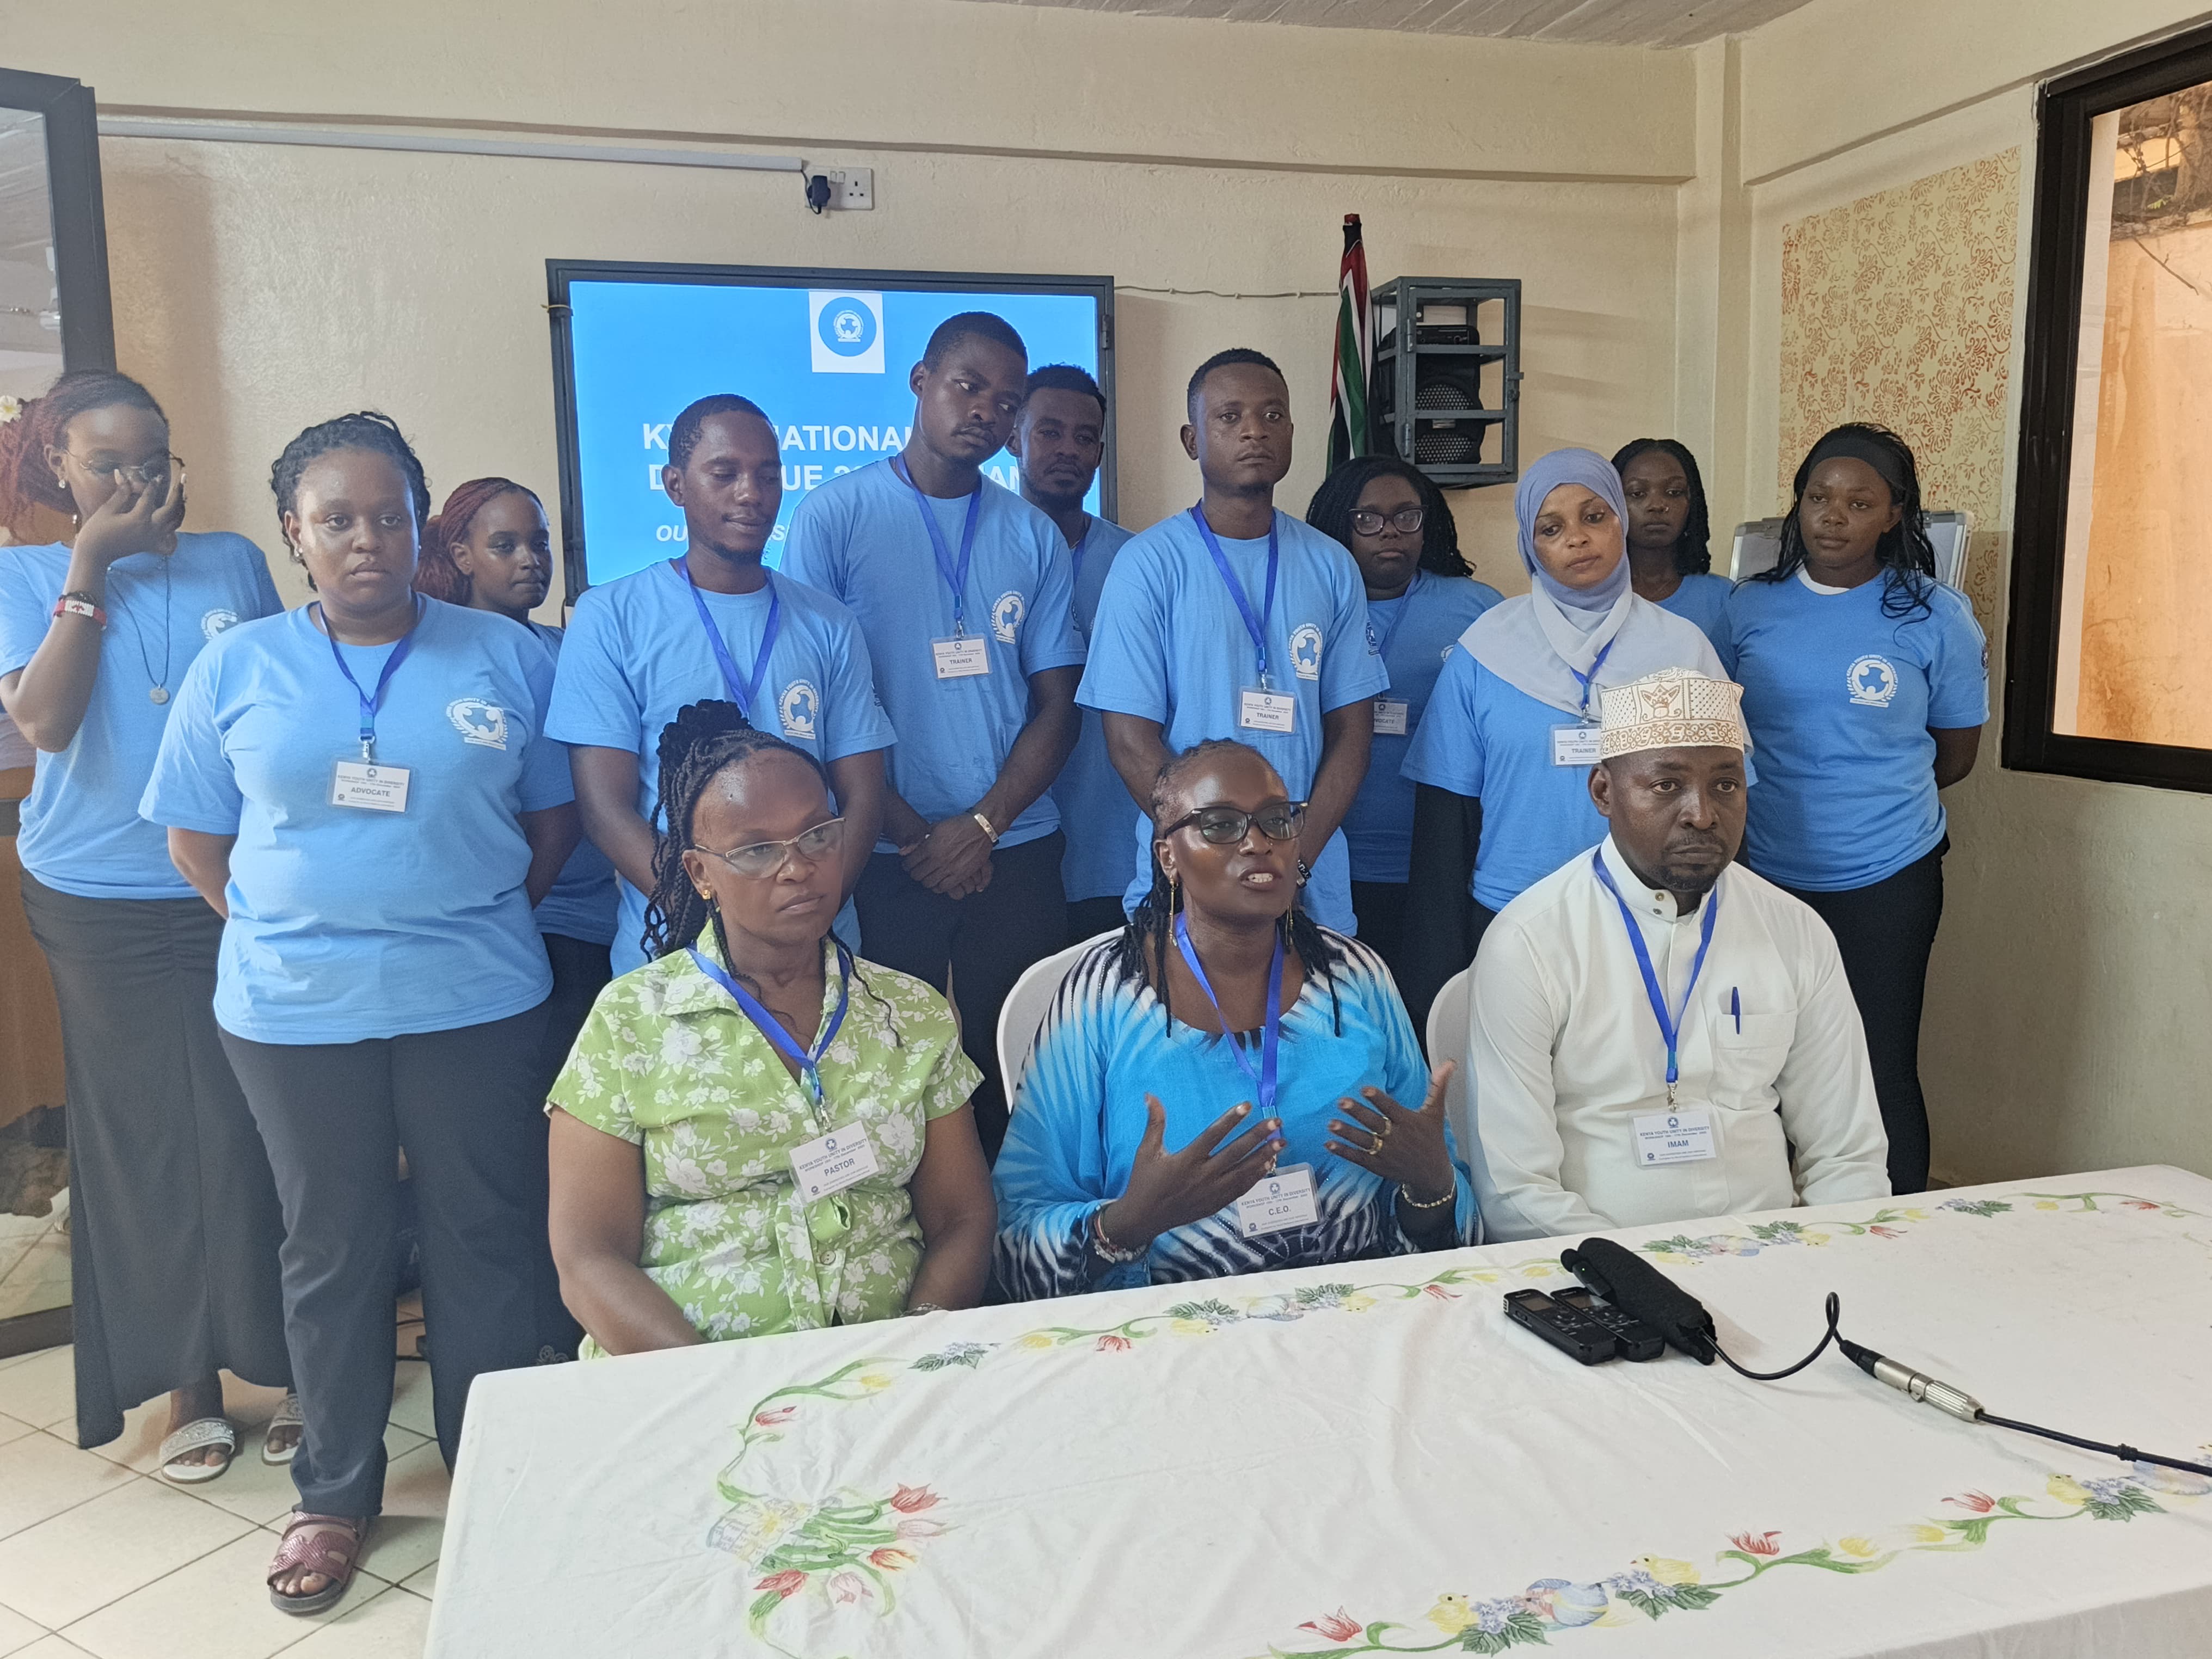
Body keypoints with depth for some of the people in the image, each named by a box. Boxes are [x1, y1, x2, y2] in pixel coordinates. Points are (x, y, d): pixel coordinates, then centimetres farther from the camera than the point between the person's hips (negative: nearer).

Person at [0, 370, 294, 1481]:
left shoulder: (234, 561, 6)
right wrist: (92, 567, -10)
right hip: (100, 905, 0)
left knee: (255, 1132, 0)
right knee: (142, 1138, 7)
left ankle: (289, 1361, 15)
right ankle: (186, 1384, 21)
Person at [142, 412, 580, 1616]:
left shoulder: (505, 656, 1)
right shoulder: (235, 668, 3)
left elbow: (553, 817, 5)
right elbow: (194, 840, 7)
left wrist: (474, 922, -1)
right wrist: (288, 931, 0)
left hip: (475, 1004, 0)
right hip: (295, 1012, 1)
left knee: (483, 1237, 9)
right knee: (331, 1247, 13)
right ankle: (335, 1494, 31)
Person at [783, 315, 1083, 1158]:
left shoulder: (1034, 537, 9)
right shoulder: (835, 514, 0)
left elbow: (1057, 706, 6)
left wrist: (984, 825, -8)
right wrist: (910, 833, -8)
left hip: (1016, 857, 3)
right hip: (885, 863, -2)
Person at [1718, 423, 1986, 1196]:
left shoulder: (1936, 617, -3)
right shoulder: (1748, 607, 3)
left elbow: (1957, 751, 7)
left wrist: (1874, 798, 11)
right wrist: (1779, 802, 4)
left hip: (1885, 880, -2)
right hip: (1763, 873, 2)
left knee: (1883, 1073, 3)